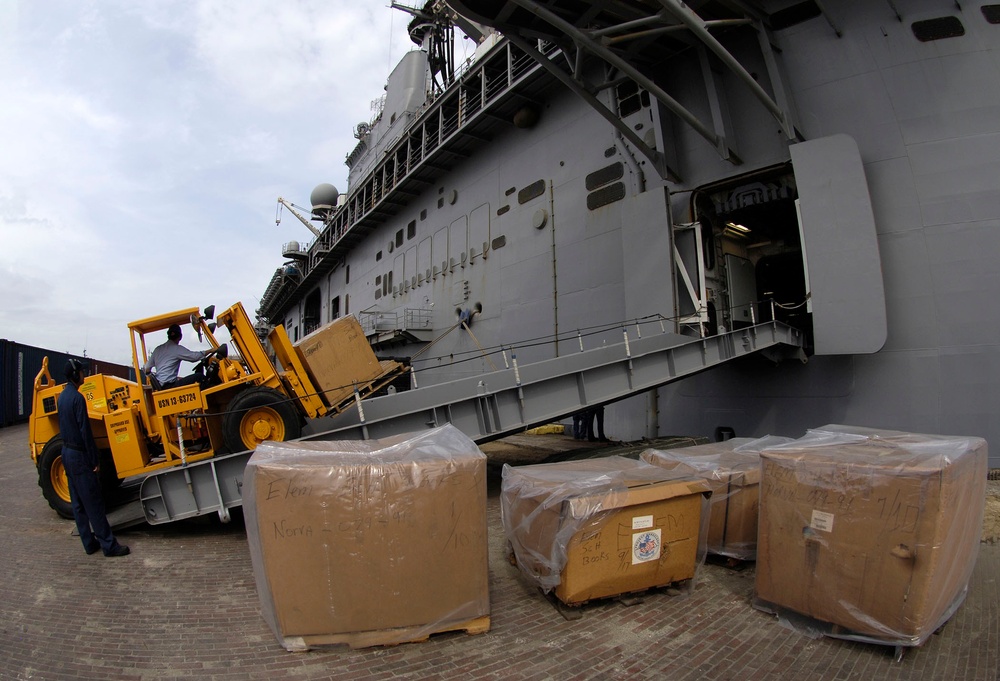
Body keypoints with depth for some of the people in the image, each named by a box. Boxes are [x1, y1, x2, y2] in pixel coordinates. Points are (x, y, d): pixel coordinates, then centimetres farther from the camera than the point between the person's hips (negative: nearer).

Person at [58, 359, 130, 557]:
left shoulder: (62, 396, 10)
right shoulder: (77, 398, -19)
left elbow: (65, 426, 17)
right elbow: (85, 431, -19)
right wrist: (95, 460, -14)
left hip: (67, 452, 10)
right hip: (79, 455, -10)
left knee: (78, 503, 12)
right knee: (94, 503, -6)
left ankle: (89, 543, 20)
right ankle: (109, 545, -2)